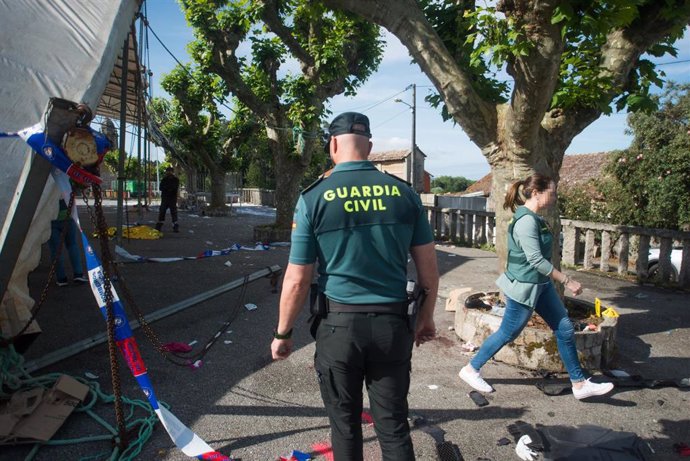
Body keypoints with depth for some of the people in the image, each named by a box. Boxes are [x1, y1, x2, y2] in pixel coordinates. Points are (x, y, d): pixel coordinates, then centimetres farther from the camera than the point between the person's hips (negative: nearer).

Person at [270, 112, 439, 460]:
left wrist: (282, 333, 8)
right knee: (393, 425, 16)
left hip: (339, 323, -2)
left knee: (345, 425, 18)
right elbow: (428, 267, 4)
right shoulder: (404, 193, -1)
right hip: (393, 324, 2)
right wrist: (426, 317, 18)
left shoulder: (314, 197, -8)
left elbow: (296, 281, -7)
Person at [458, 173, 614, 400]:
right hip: (524, 287, -10)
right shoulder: (526, 220, -23)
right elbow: (536, 260, -26)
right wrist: (567, 280, -20)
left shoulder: (535, 218, 8)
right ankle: (471, 369, 21)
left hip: (541, 285, 10)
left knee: (565, 329, 11)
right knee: (507, 334, 4)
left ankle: (580, 384, 24)